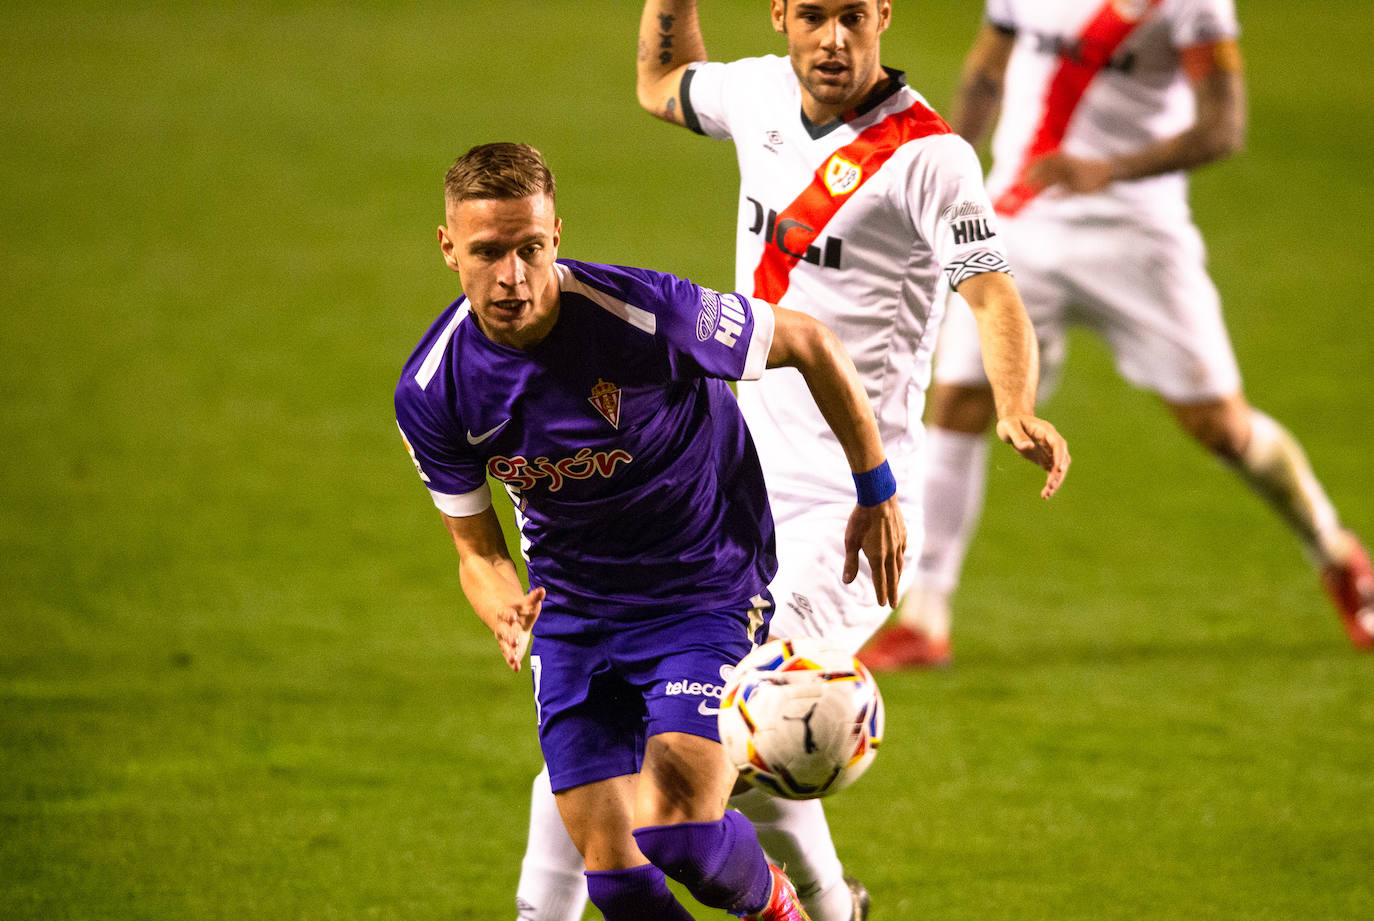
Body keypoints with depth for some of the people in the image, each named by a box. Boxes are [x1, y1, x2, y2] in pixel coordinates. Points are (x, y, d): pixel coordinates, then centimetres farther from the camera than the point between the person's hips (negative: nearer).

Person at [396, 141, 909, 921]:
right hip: (572, 613, 4)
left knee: (678, 829, -21)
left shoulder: (646, 316, -26)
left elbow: (808, 342, -10)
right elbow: (478, 549, 0)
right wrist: (508, 614, -25)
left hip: (707, 587, -4)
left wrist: (877, 492, 0)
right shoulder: (432, 394, -13)